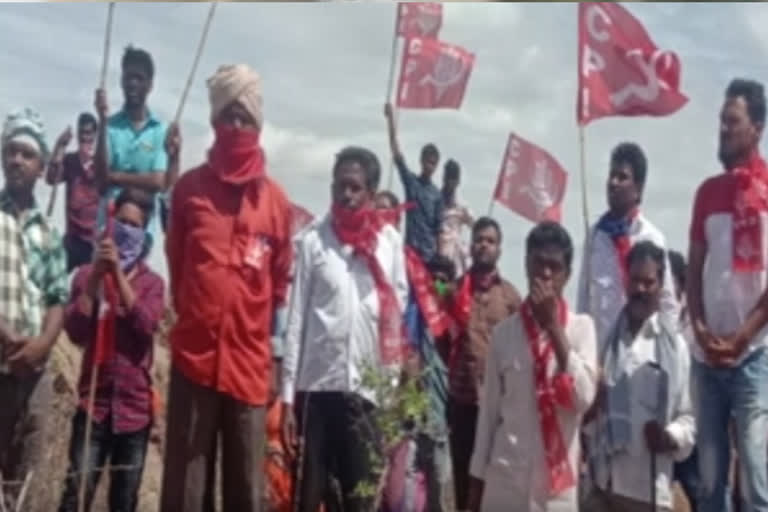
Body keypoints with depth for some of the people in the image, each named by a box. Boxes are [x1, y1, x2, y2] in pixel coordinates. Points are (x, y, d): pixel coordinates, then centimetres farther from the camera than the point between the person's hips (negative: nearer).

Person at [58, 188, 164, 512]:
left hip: (135, 408, 1)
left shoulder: (152, 282, 7)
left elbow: (146, 324, -13)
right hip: (94, 405, -1)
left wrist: (119, 273, -13)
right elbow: (75, 330, -7)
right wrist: (97, 275, -11)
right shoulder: (87, 274, 6)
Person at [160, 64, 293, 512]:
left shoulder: (277, 200, 5)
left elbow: (282, 284, 11)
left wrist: (276, 359, 10)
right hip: (194, 357, -1)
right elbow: (175, 263, 14)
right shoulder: (190, 187, 4)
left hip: (250, 363, 1)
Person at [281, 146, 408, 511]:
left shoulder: (391, 241, 5)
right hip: (316, 384, -1)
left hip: (369, 388, 1)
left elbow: (399, 312, 8)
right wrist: (288, 394, -2)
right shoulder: (313, 239, 2)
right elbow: (296, 318, 2)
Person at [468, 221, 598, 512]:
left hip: (557, 482, 0)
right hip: (505, 481, 1)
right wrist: (477, 479, 8)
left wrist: (554, 327, -16)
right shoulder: (504, 333, 3)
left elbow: (583, 397, -14)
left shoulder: (581, 328, 0)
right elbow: (489, 412, 8)